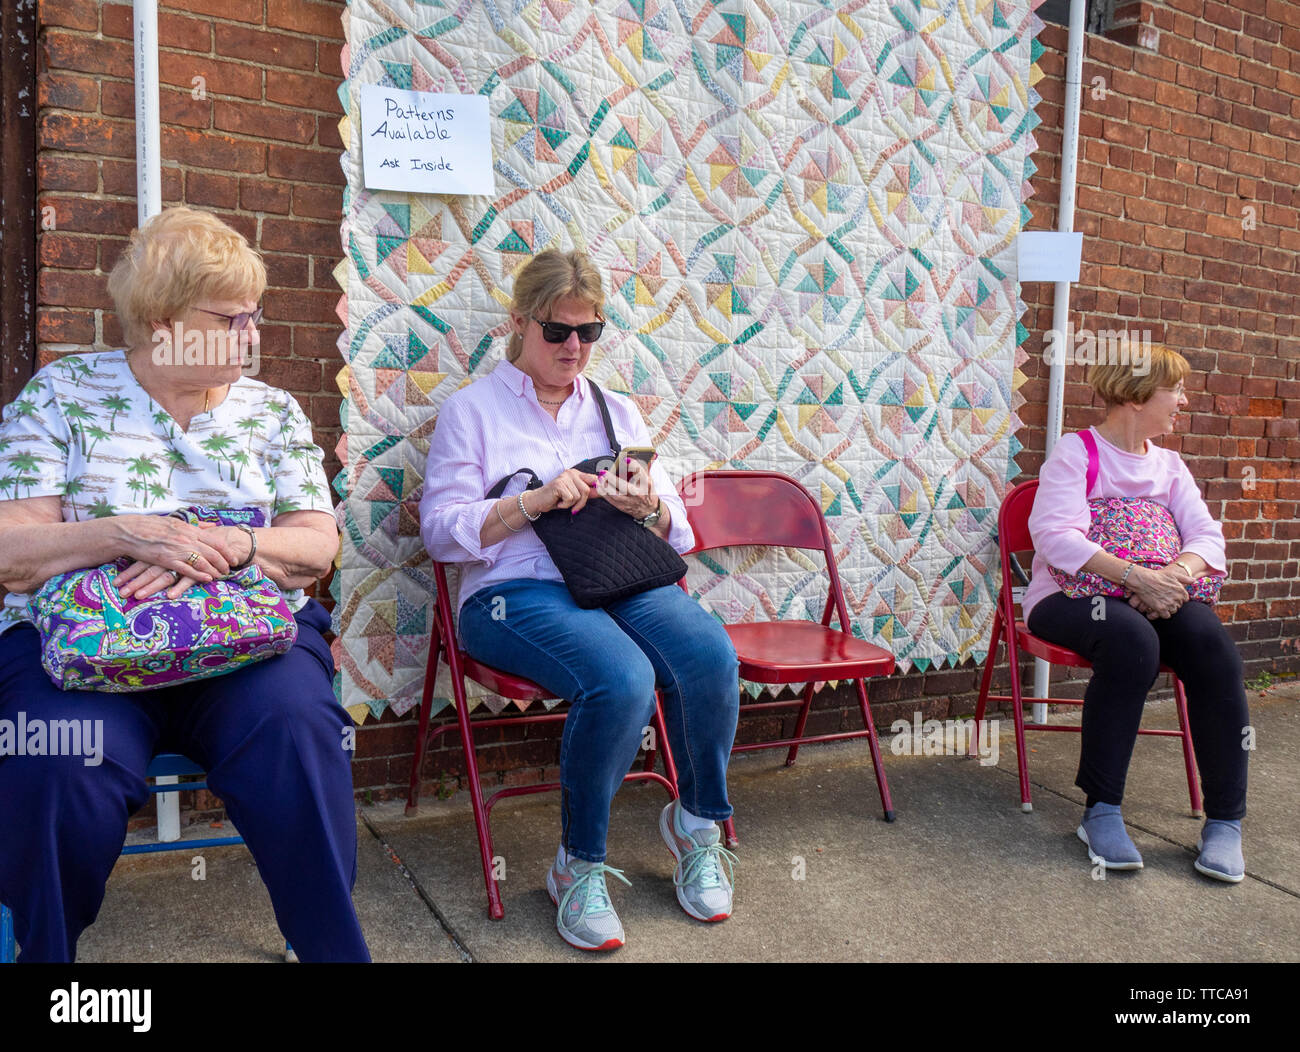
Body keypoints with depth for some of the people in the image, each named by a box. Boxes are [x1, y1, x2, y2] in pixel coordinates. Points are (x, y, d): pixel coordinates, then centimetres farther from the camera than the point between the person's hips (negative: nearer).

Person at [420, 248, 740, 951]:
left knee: (711, 657, -27)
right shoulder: (472, 410, 10)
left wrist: (647, 509, -5)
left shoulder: (618, 411, 23)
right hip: (517, 592, -4)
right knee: (623, 679, -34)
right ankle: (580, 866, -9)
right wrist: (534, 500, -14)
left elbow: (674, 533, 20)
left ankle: (697, 825, 0)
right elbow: (441, 530, 0)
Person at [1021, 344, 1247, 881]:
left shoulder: (1168, 464, 15)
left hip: (1151, 597, 5)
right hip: (1068, 596, -5)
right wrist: (1135, 575, -29)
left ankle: (1225, 820, -16)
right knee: (1132, 638, -36)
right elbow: (1056, 536, -20)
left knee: (1211, 641, -26)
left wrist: (1178, 573, -21)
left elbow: (1206, 534, 2)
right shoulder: (1075, 452, -4)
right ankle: (1101, 812, -24)